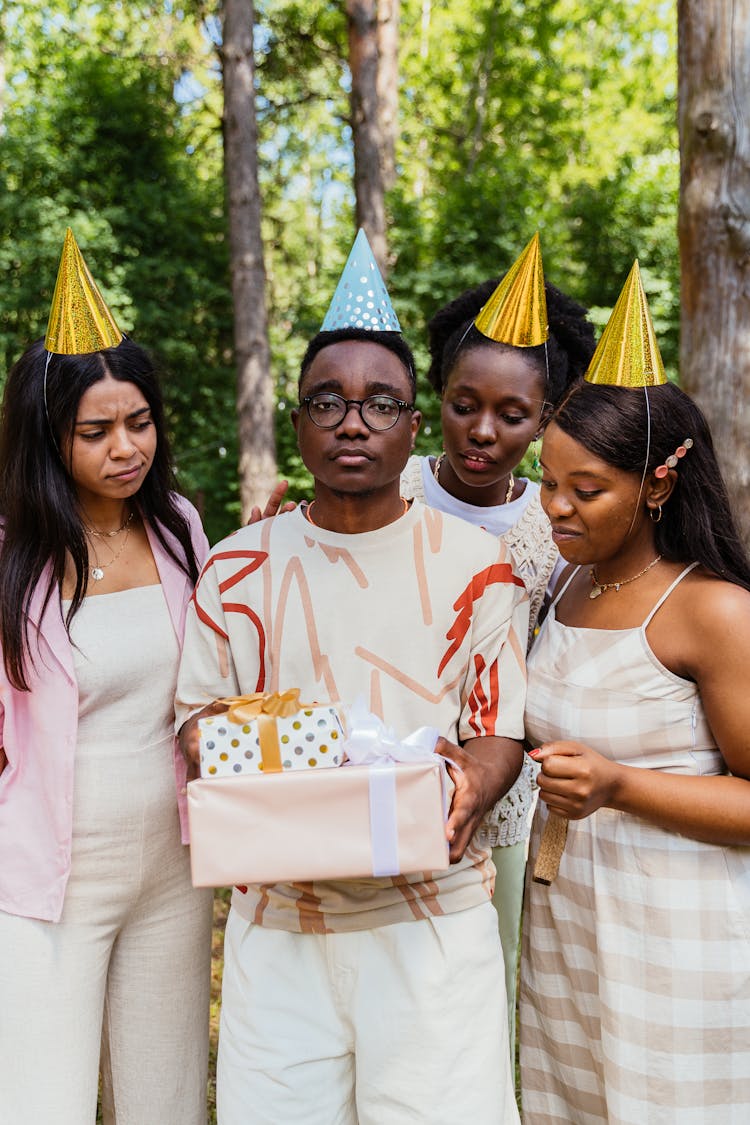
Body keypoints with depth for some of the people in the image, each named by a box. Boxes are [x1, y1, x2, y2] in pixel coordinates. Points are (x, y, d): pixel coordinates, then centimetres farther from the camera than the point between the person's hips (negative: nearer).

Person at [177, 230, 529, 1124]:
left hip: (434, 910, -1)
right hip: (278, 911, 2)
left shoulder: (476, 566, 1)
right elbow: (198, 708, 11)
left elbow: (503, 721, 3)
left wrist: (471, 787, -17)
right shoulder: (238, 569, 5)